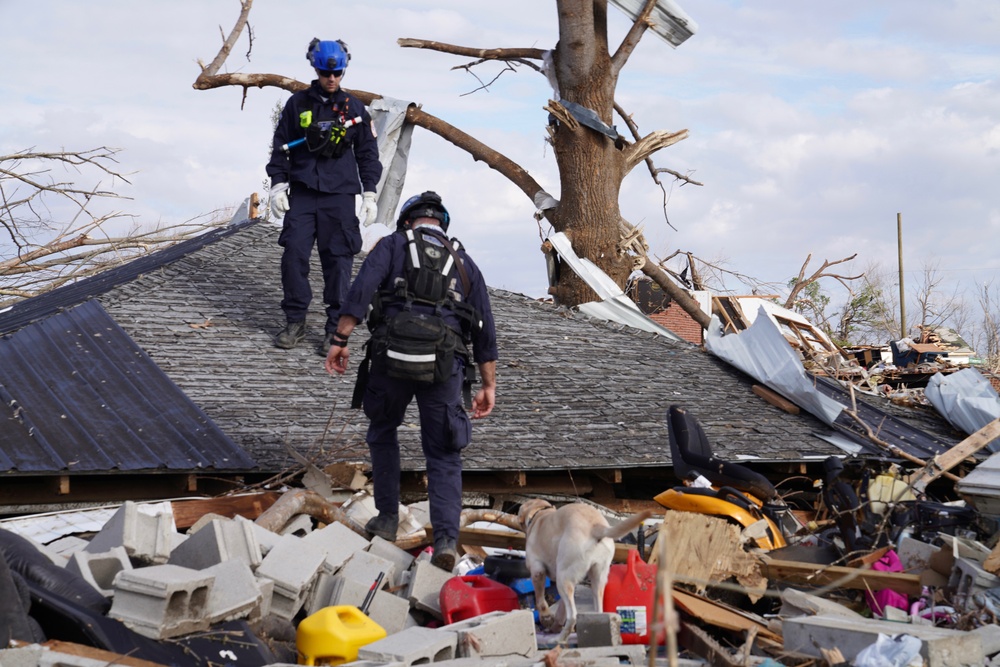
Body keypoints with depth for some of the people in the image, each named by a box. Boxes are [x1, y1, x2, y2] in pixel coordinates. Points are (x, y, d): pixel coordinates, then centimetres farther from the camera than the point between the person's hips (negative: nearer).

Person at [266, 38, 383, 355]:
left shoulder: (354, 108, 8)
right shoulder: (297, 104, 8)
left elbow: (367, 153, 12)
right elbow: (280, 146, 12)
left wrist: (369, 193, 6)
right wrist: (278, 184, 3)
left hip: (339, 196, -1)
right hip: (302, 193, 1)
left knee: (338, 260, -3)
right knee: (294, 254, -6)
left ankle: (336, 329, 4)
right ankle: (295, 322, 6)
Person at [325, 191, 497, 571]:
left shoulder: (392, 245, 15)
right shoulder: (463, 262, 23)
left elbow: (361, 291, -3)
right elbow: (485, 330, 19)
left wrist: (340, 341, -5)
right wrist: (488, 385, 20)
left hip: (392, 357, -1)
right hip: (445, 365, 1)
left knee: (383, 433, 24)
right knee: (444, 455, 8)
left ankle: (387, 519, 26)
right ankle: (446, 541, -7)